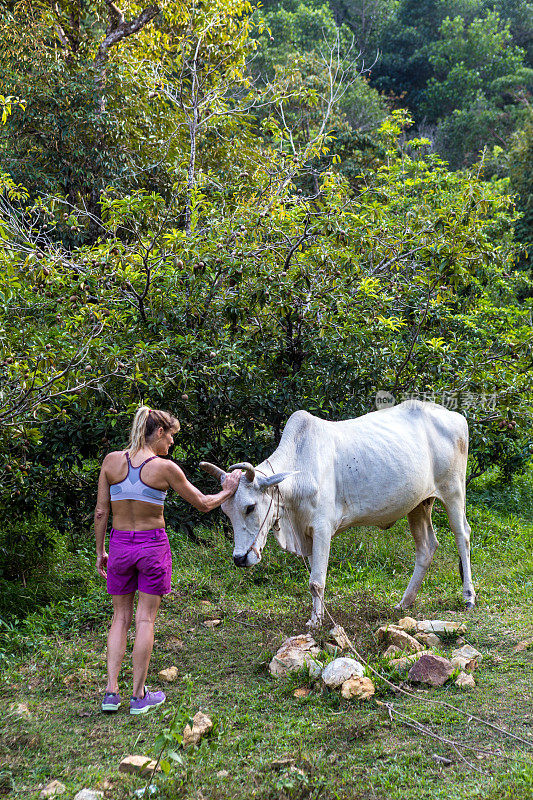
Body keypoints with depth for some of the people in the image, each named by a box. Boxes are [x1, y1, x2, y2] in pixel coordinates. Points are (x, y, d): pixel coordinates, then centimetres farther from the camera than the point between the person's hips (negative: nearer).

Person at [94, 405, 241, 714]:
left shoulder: (111, 461, -1)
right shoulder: (165, 468, -11)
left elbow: (101, 512, 1)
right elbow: (203, 504, -2)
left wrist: (100, 551, 11)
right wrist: (227, 491, 16)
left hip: (120, 543, 4)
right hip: (153, 544, -3)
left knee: (121, 617, 15)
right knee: (145, 619, 6)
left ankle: (111, 692, 12)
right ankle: (139, 696, 13)